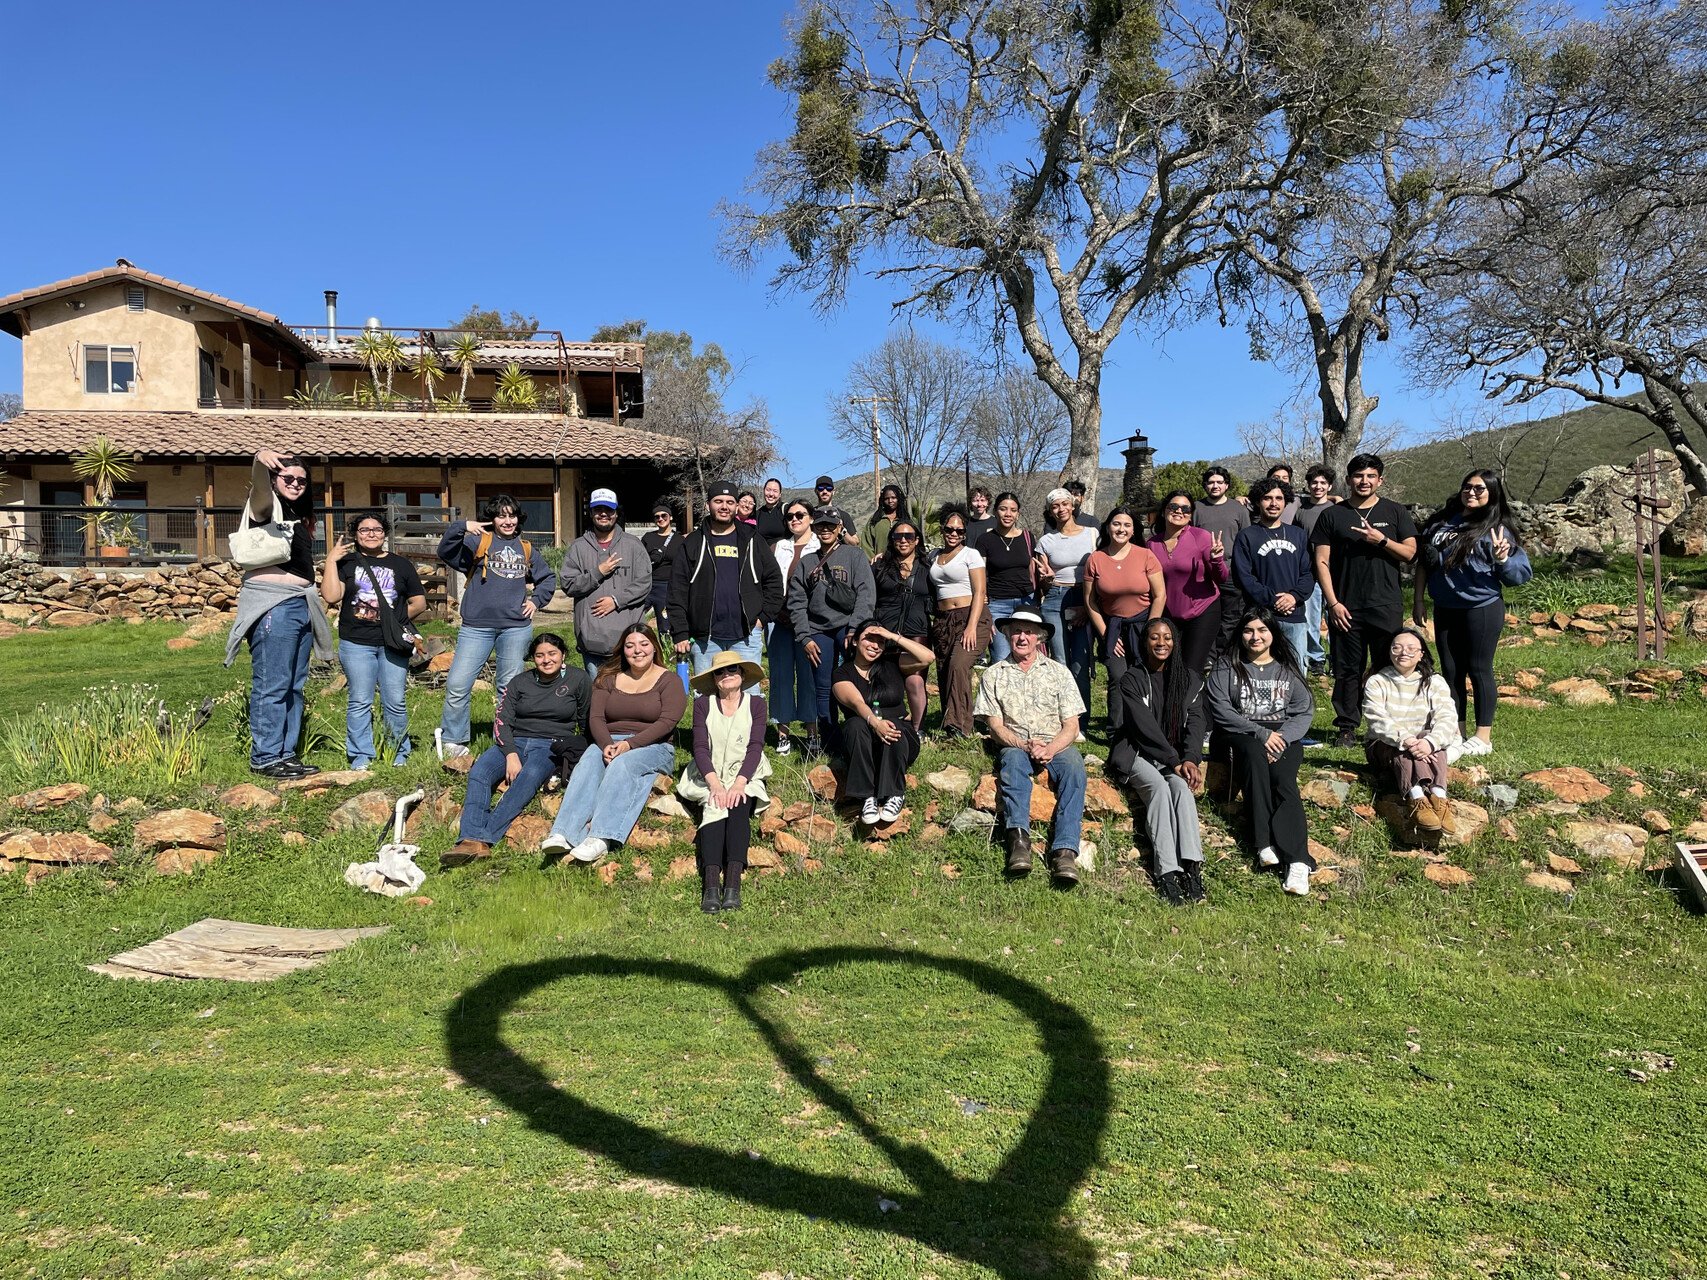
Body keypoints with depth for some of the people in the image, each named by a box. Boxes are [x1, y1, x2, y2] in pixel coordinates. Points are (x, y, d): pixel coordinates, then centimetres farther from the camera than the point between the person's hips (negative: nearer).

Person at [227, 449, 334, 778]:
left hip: (301, 604, 9)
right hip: (272, 605, -9)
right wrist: (260, 460, -48)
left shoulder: (299, 518, 21)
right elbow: (259, 486, -28)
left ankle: (287, 753, 18)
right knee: (272, 686, -7)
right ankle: (265, 758, -1)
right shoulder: (267, 506, -3)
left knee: (294, 687, 11)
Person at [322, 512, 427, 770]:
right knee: (359, 702, 1)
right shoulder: (346, 563, 9)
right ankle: (360, 757, 9)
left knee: (395, 702, 1)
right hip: (356, 643, -1)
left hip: (393, 643, 1)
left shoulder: (400, 564, 14)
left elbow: (419, 602, 14)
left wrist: (402, 616, 0)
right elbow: (331, 596, -6)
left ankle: (399, 755, 13)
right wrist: (331, 561, -7)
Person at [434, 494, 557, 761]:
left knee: (510, 688, 8)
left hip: (516, 627, 2)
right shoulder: (478, 541, 5)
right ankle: (452, 741, 7)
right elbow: (445, 552, -9)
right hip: (476, 626, -2)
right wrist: (460, 528, -23)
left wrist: (536, 601, 13)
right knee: (457, 684, -7)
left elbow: (548, 578, 27)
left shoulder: (526, 549, 15)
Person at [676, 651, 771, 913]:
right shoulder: (703, 704, 8)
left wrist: (739, 783, -21)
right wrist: (715, 784, -20)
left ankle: (733, 885, -44)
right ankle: (710, 886, -45)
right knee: (714, 809, -31)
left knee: (739, 808, -31)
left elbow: (755, 748, -4)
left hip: (745, 778, 0)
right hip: (708, 778, 0)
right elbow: (700, 748, -3)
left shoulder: (755, 704, 8)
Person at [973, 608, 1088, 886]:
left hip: (1057, 744, 0)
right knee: (1014, 760, -36)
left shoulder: (1059, 672, 10)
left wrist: (1050, 749, -17)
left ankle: (1065, 850, -46)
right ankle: (1019, 838, -50)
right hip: (1015, 745, 0)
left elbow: (1071, 726, 4)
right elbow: (995, 726, 3)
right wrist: (1024, 745, -16)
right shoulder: (994, 674, 10)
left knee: (1073, 767, -32)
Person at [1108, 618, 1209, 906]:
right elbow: (1145, 726, -10)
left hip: (1177, 755, 3)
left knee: (1181, 785, -30)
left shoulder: (1189, 678, 13)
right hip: (1138, 755, -3)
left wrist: (1190, 759, -16)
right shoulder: (1132, 680, 1)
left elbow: (1197, 720, 1)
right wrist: (1174, 761, -18)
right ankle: (1166, 873, -42)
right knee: (1159, 787, -33)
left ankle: (1192, 869, -42)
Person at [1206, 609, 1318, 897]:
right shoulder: (1226, 667, 10)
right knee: (1254, 753, -37)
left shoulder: (1288, 669, 17)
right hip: (1238, 735, -1)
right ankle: (1265, 844, -41)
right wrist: (1260, 733, -15)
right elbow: (1221, 710, -4)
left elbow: (1304, 712, 7)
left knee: (1283, 777, -30)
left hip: (1283, 736, 2)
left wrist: (1281, 738, -13)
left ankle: (1297, 860, -42)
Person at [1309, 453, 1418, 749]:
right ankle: (1347, 727, 11)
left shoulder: (1395, 513, 10)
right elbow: (1322, 562, 3)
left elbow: (1409, 552, 4)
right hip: (1345, 608, 0)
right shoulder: (1332, 516, 8)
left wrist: (1380, 540, -13)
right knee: (1348, 669, 3)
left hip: (1387, 607, 0)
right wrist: (1333, 603, -5)